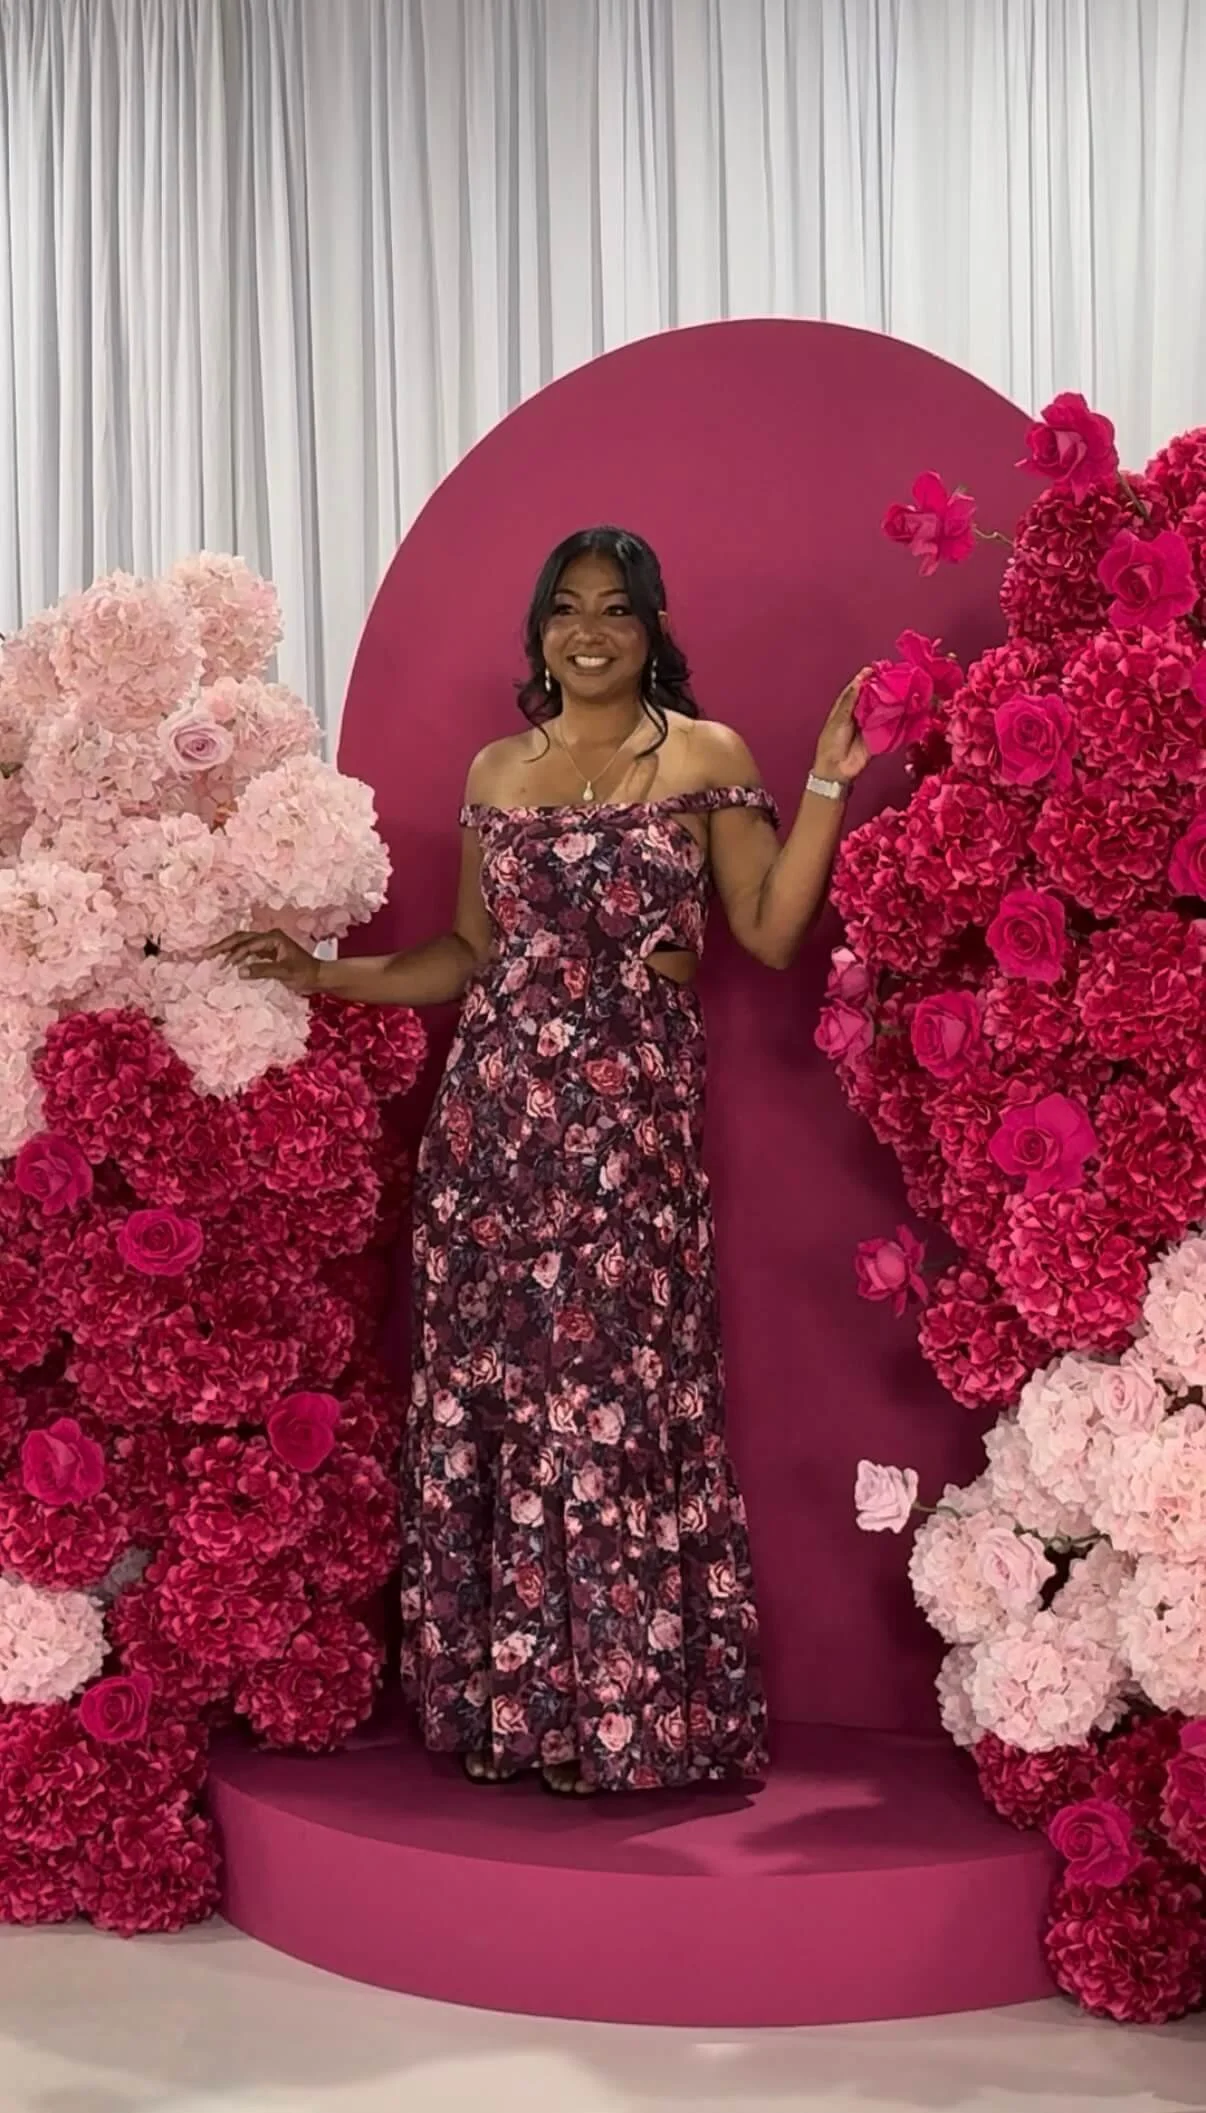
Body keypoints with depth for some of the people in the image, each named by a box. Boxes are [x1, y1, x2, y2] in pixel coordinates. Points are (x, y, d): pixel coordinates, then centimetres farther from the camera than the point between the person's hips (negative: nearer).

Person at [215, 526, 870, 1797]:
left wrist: (828, 784, -7)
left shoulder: (705, 757, 5)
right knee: (488, 1387, 3)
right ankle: (505, 1699, 15)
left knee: (620, 1392, -5)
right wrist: (327, 976, 11)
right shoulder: (496, 771, 15)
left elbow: (772, 933, -2)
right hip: (495, 1108, 4)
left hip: (632, 1115, -3)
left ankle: (633, 1709, 7)